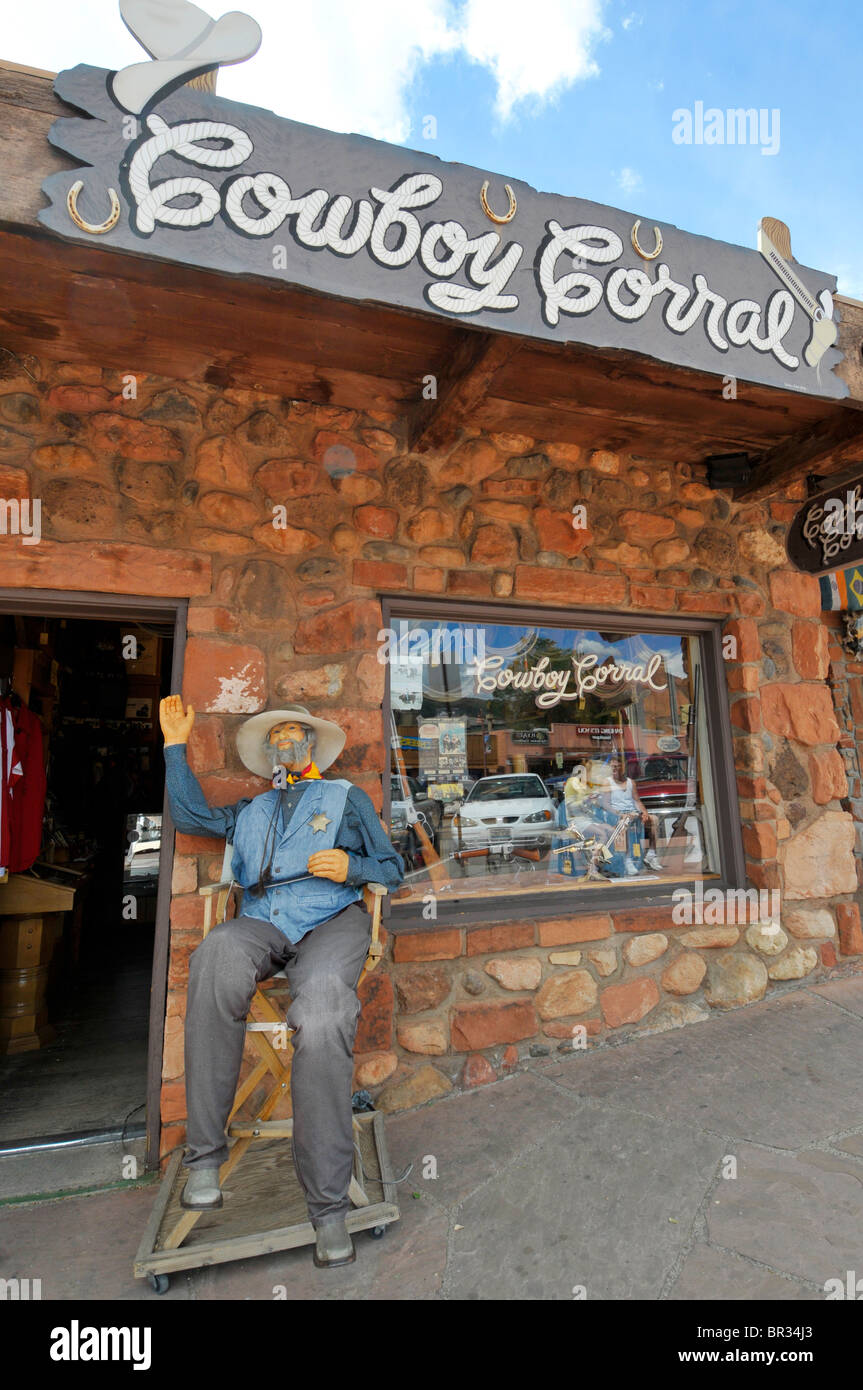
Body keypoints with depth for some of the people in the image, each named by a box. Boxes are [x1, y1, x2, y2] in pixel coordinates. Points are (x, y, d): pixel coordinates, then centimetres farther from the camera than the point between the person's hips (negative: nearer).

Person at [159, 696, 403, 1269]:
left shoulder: (347, 797, 20)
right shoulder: (251, 811, 32)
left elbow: (393, 867, 16)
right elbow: (191, 815, 20)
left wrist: (351, 867, -6)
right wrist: (177, 743, 22)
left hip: (332, 920, -2)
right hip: (261, 923, 3)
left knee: (322, 1009, -35)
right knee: (217, 956, -35)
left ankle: (329, 1203, -23)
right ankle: (205, 1151, -24)